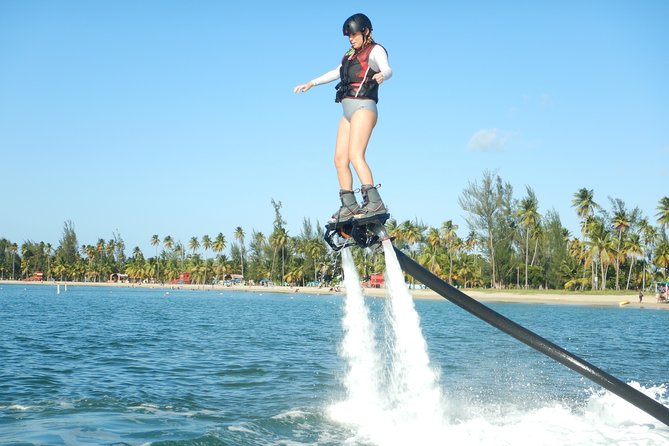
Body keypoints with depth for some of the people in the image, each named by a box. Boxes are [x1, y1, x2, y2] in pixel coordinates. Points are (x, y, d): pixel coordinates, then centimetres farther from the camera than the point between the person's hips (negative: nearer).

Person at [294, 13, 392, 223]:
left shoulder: (375, 50, -2)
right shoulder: (352, 54, 21)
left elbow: (387, 69, -23)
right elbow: (337, 73, 37)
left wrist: (381, 75, -47)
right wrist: (311, 83, 42)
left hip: (364, 107, -8)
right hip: (348, 112, 8)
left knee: (355, 156, -23)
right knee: (340, 159, 2)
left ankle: (374, 202, -28)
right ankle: (349, 206, 5)